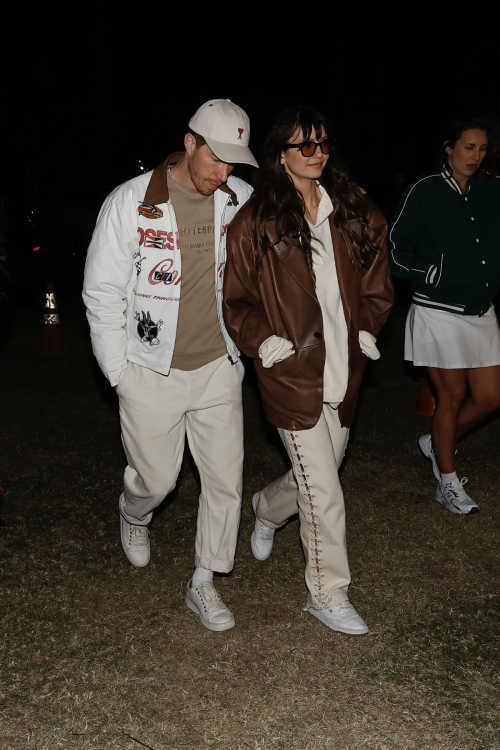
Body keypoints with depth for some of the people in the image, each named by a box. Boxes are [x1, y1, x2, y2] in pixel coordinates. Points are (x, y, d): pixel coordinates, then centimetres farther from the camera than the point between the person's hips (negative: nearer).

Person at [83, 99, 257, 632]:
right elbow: (102, 292, -6)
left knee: (225, 479, 4)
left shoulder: (242, 200, -3)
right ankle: (134, 515, 48)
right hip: (151, 373, -3)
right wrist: (118, 371, -6)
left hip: (218, 367, 3)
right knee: (157, 479, 9)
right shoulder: (131, 202, -12)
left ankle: (203, 585, 23)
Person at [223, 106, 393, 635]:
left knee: (317, 472, 19)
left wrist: (367, 328, 4)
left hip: (343, 372, 5)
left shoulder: (354, 212, 7)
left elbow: (376, 279, 17)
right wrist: (263, 341, -15)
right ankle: (328, 597, 17)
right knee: (323, 492, -2)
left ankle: (267, 509, 53)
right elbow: (237, 301, -1)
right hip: (292, 373, -5)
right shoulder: (255, 222, -6)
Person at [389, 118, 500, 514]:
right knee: (452, 397, 2)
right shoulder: (424, 192, -7)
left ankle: (437, 444, 33)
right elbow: (395, 250, -6)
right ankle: (449, 484, 19)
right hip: (439, 313, -5)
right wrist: (435, 276, -11)